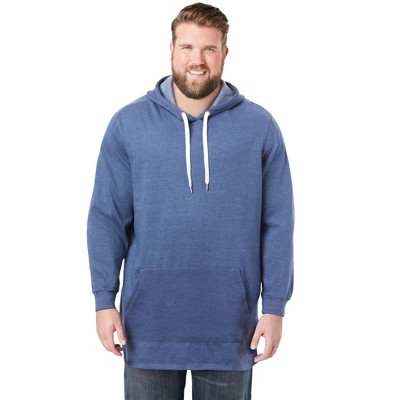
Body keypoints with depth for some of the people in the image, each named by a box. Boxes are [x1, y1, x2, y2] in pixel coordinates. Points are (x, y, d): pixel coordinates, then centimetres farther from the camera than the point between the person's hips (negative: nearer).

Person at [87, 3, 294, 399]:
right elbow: (107, 219, 0)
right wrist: (104, 299, -5)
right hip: (148, 320, 0)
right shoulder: (128, 124, -1)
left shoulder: (260, 127, -1)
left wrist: (274, 306, -3)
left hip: (230, 322, 0)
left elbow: (277, 225, 0)